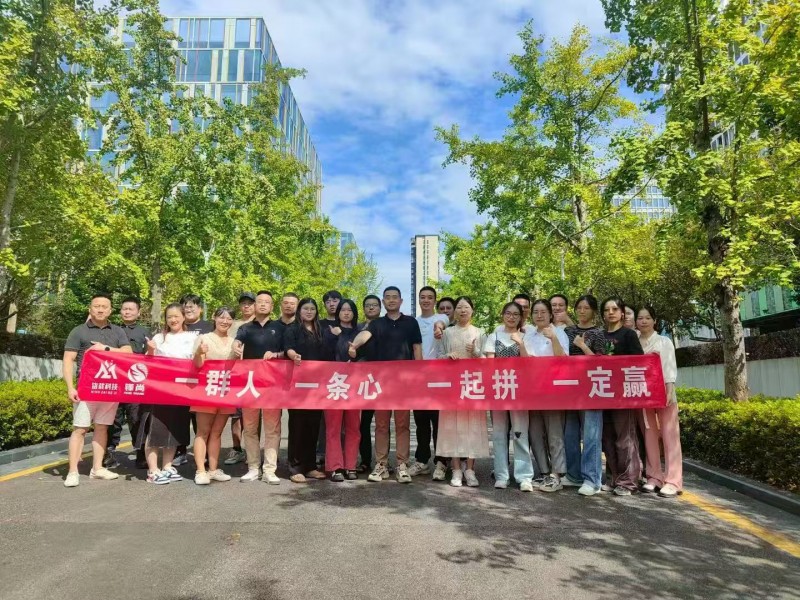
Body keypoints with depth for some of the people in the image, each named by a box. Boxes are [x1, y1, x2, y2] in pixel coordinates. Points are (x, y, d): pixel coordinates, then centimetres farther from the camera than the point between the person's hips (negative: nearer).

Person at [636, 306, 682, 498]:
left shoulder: (664, 342, 6)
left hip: (662, 392, -3)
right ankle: (654, 477, 11)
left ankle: (672, 481, -5)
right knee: (649, 436, 4)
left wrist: (669, 390, -15)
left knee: (669, 436, -4)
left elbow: (670, 367, -3)